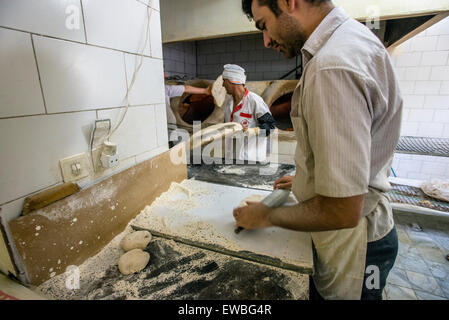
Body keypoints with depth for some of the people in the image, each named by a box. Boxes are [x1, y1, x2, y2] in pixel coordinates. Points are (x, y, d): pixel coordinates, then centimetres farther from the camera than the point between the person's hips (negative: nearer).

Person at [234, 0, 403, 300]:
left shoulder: (333, 67, -31)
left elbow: (342, 212, -30)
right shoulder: (350, 37, 5)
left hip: (352, 243, -9)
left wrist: (267, 216, -14)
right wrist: (309, 179, 18)